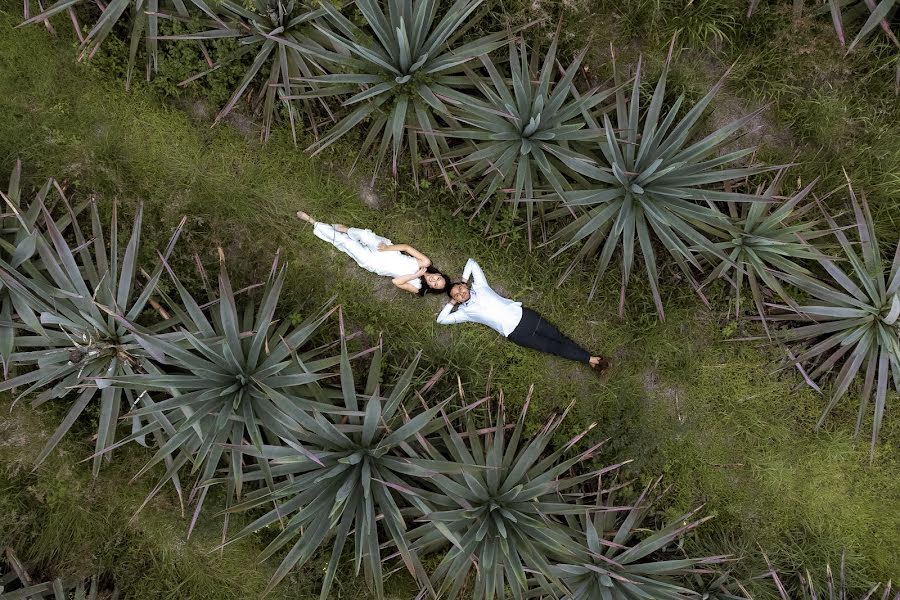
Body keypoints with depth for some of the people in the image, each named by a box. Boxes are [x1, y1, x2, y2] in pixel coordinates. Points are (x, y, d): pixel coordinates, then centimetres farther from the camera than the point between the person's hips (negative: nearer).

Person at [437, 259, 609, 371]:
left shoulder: (478, 286, 10)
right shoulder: (465, 312, 4)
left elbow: (471, 262, 18)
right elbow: (441, 319, 3)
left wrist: (463, 280, 16)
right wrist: (451, 303, 7)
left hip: (522, 315, 3)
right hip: (515, 333, -3)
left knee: (559, 337, -1)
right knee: (552, 347, -7)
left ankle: (592, 359, 0)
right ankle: (590, 359, -5)